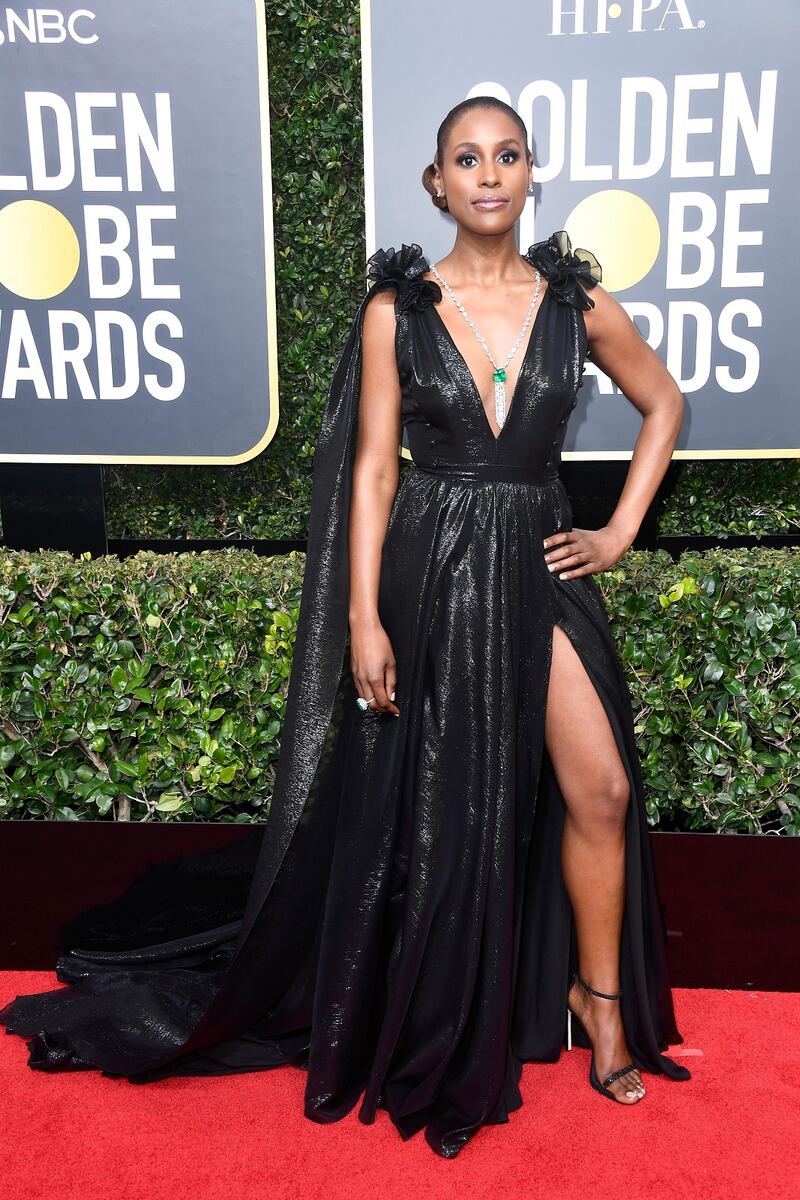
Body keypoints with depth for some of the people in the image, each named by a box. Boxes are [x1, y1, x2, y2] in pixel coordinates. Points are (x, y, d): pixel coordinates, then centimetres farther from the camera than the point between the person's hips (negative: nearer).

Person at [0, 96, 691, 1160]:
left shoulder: (578, 299, 3)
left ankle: (601, 999, 25)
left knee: (601, 789, -1)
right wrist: (365, 618, -9)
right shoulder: (396, 306, -3)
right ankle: (431, 1037, 32)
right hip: (430, 566, -2)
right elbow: (372, 467, -4)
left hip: (541, 563, 3)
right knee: (432, 803, 8)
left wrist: (622, 532, 7)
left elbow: (665, 403, 16)